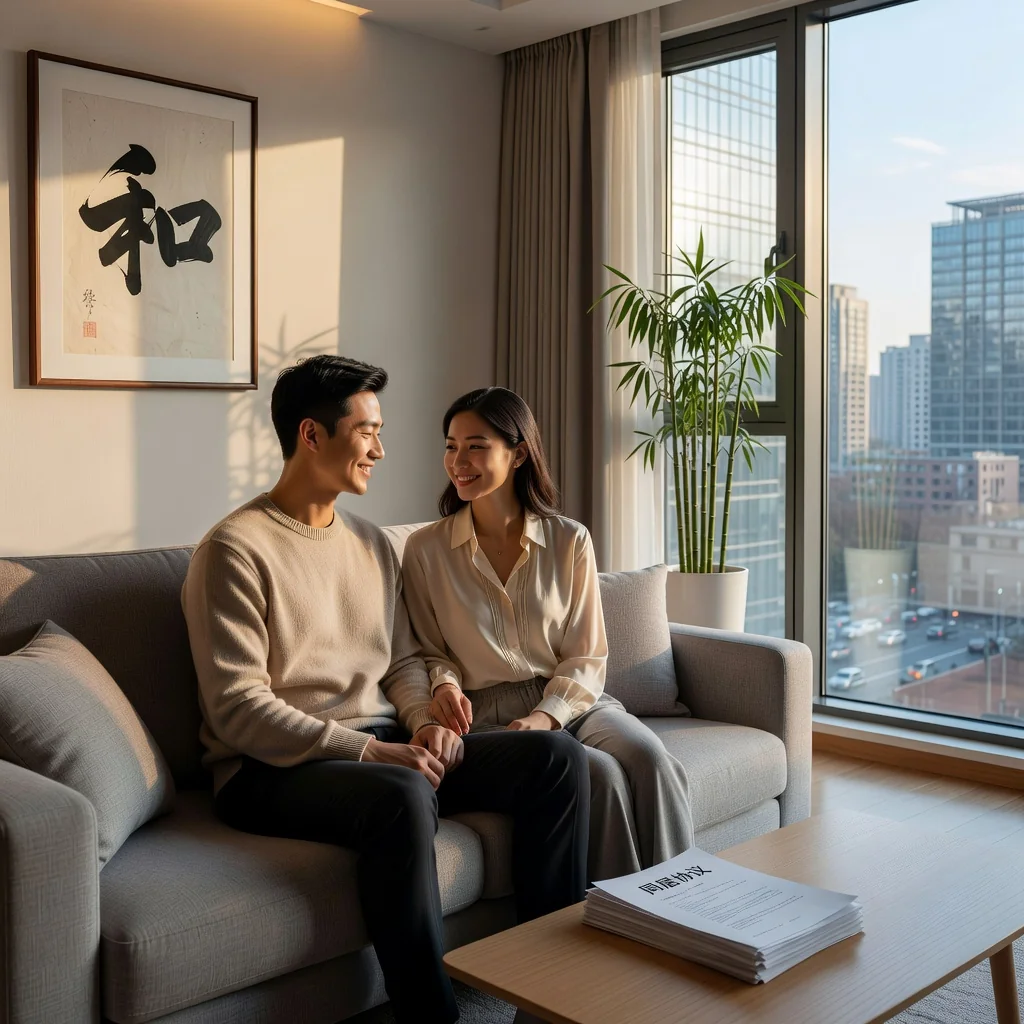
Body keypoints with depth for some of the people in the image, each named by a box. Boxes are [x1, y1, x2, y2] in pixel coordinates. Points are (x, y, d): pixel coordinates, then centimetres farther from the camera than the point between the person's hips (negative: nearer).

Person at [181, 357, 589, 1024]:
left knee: (557, 758, -8)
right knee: (404, 795, -39)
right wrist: (365, 751, -22)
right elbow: (237, 708, -16)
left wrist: (425, 721, -4)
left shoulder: (371, 542, 15)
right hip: (275, 769, -7)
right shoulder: (236, 549, -9)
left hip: (384, 748, 8)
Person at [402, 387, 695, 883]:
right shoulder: (425, 549, 2)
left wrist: (545, 717, -15)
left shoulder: (570, 541, 3)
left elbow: (587, 657, 3)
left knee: (653, 763, -28)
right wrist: (444, 684, -14)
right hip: (486, 712, -2)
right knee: (601, 774, -29)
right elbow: (431, 651, 9)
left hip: (569, 700, 2)